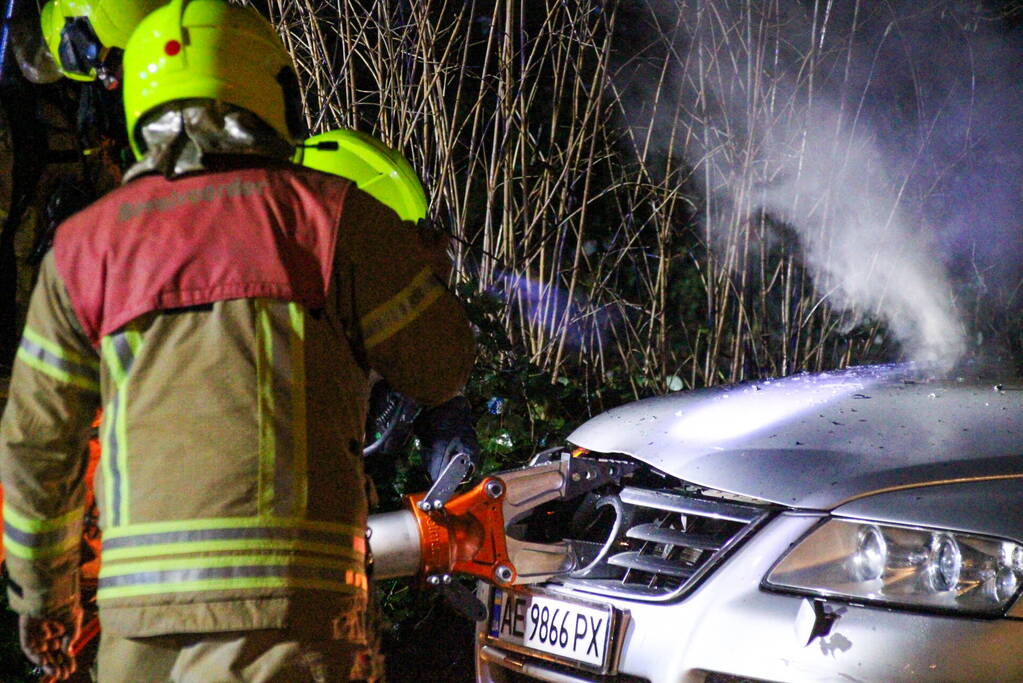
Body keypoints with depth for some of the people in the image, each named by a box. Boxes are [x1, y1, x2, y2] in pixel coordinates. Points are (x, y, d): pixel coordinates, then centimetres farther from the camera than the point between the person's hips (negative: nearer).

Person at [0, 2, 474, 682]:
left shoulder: (87, 242, 12)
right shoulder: (326, 213, 3)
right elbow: (443, 368, 9)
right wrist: (416, 256, 28)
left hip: (137, 587, 4)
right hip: (285, 583, -3)